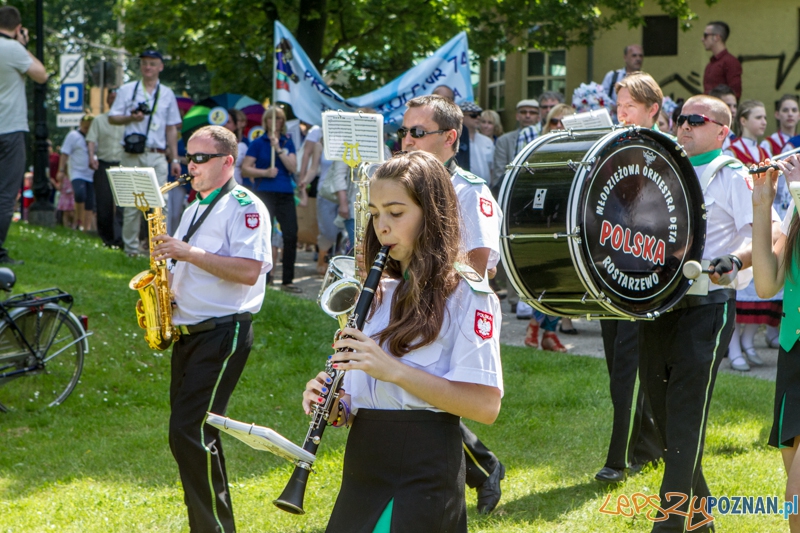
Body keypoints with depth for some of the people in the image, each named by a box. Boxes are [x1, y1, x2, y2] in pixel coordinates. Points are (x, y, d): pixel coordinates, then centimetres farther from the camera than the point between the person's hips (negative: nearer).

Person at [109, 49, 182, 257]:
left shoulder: (167, 94, 14)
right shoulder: (127, 90, 10)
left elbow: (172, 128, 15)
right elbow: (112, 118, 9)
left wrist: (175, 159, 11)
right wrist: (131, 118, -11)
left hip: (157, 156, 1)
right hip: (132, 154, -1)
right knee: (131, 202, -2)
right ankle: (131, 246, 5)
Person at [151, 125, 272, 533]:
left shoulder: (244, 207, -9)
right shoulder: (194, 210, 19)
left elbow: (248, 271, -21)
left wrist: (190, 253, -23)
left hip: (223, 334, -9)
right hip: (186, 332, 9)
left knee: (189, 433, -16)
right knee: (192, 433, 10)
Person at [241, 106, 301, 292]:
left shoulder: (287, 142, 12)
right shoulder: (258, 143, 3)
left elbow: (293, 167, -1)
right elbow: (245, 170, -2)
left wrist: (278, 149, -10)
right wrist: (265, 172, -15)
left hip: (285, 194, 3)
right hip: (264, 194, -3)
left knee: (291, 235, -3)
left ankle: (288, 281, 5)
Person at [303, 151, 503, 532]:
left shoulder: (465, 295, -7)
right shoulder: (378, 293, 15)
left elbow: (486, 405, -17)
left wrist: (394, 369, -23)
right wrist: (335, 406, -4)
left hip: (422, 472, -7)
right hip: (362, 469, 7)